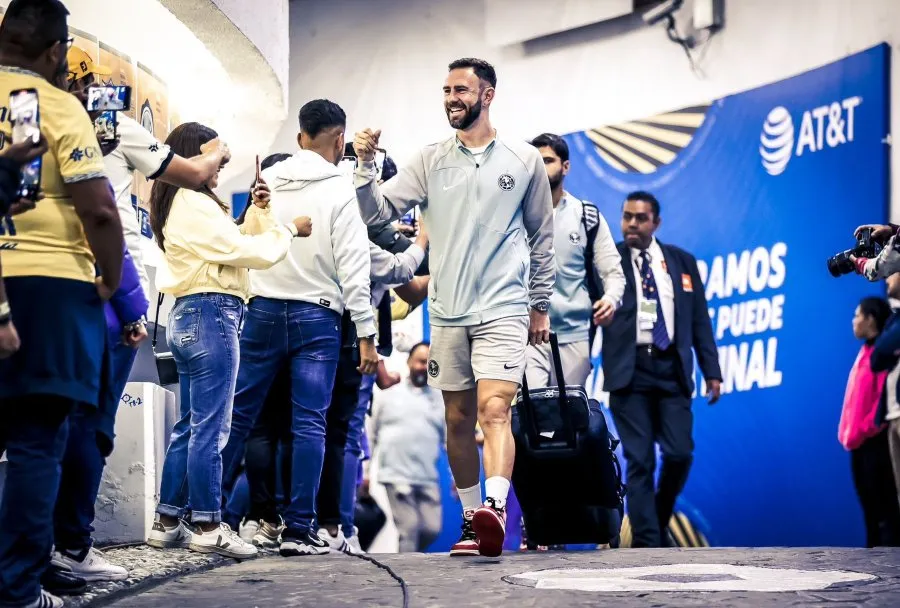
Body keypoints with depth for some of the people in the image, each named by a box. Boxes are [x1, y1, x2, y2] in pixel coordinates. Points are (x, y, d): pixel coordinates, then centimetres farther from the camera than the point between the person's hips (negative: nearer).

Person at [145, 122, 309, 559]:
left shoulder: (182, 204, 19)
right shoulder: (194, 204, -13)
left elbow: (231, 246, 21)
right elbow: (248, 252, -13)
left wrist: (257, 213, 12)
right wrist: (290, 229, 0)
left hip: (189, 318, 11)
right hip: (212, 313, -11)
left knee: (190, 425, 12)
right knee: (210, 425, -8)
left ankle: (167, 523, 14)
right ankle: (208, 526, -6)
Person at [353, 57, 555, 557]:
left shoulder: (525, 160, 4)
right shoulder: (432, 161, 7)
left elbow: (542, 236, 11)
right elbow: (377, 211, 3)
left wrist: (540, 304, 12)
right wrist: (366, 166, -15)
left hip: (503, 310, -3)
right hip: (447, 311, 3)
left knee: (494, 410, -19)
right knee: (458, 420, 7)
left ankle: (497, 510, -33)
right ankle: (471, 519, 17)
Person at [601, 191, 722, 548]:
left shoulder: (682, 262, 13)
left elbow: (700, 321, 14)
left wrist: (712, 371, 8)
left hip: (671, 370, 3)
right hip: (629, 371, -2)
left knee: (679, 454, -4)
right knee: (639, 461, -4)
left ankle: (659, 521, 21)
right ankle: (647, 543, 0)